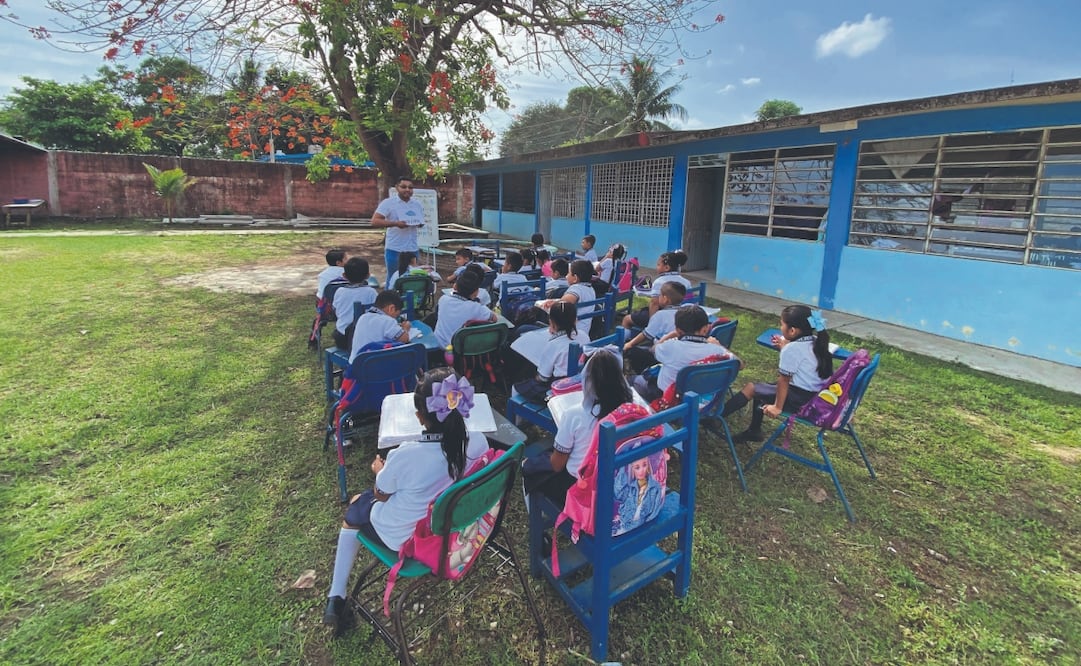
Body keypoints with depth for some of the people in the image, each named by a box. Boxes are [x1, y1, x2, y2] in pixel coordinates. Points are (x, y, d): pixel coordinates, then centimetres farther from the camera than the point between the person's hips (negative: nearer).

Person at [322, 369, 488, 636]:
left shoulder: (406, 456, -34)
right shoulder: (478, 442, -22)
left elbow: (381, 494, -12)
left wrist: (379, 469, 8)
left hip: (405, 537, -4)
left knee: (355, 507, 27)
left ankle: (336, 599, 30)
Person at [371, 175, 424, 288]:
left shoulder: (417, 204, 9)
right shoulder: (388, 203, -7)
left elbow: (421, 222, 22)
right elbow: (374, 221, -14)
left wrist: (420, 224, -3)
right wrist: (395, 223, -24)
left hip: (413, 249, 5)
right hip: (394, 250, -5)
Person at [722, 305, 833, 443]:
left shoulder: (791, 349, -20)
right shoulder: (816, 342, 5)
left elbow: (784, 380, -15)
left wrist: (777, 407, -8)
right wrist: (785, 348, 16)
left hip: (799, 399, -9)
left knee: (750, 387, 2)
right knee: (761, 388, 22)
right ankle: (754, 431, 31)